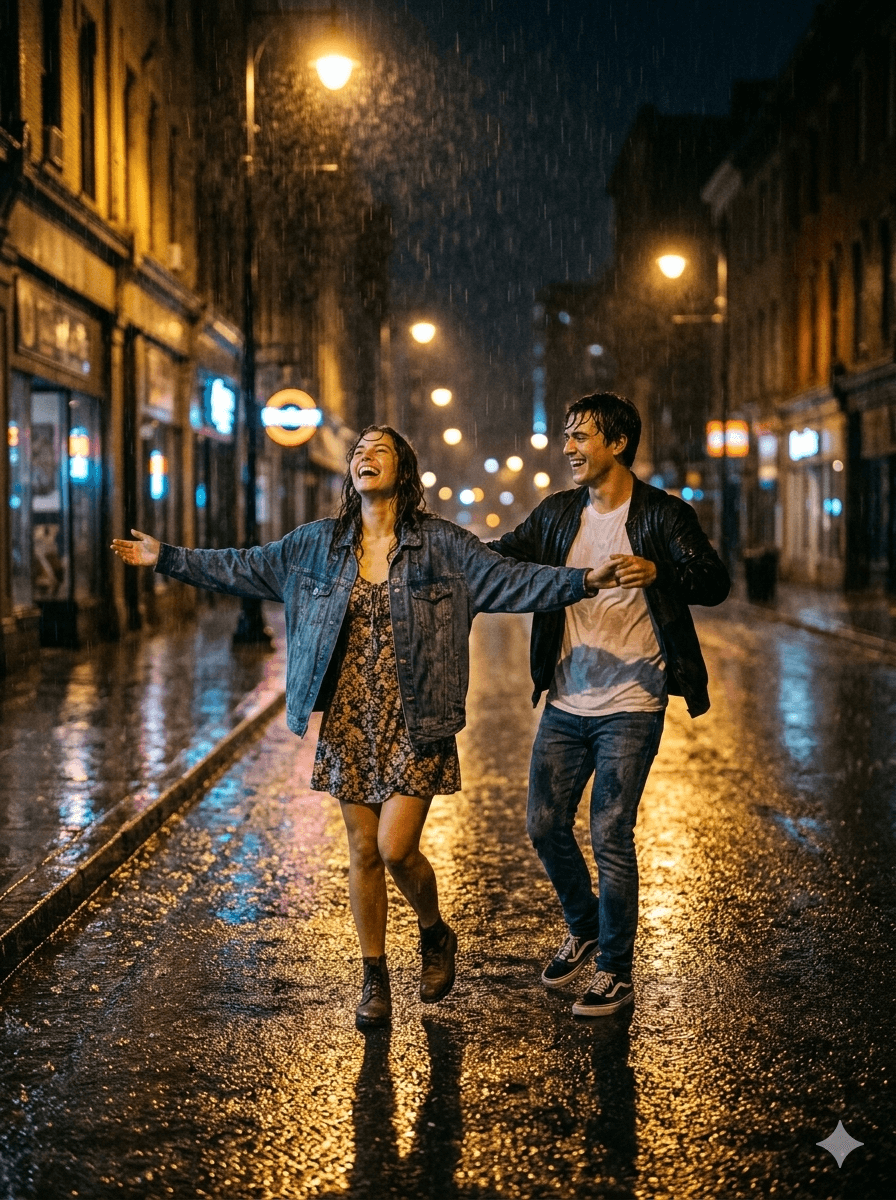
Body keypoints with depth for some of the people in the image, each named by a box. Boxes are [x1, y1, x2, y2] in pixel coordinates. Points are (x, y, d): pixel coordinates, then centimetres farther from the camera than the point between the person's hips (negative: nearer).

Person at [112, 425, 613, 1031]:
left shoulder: (441, 544, -4)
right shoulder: (318, 544, 6)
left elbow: (511, 579, -11)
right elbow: (244, 568, 12)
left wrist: (583, 580, -24)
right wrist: (167, 558, 12)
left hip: (414, 726, -3)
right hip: (348, 724, 3)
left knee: (396, 848, -9)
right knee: (363, 851, 8)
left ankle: (436, 934, 23)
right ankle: (375, 978, 24)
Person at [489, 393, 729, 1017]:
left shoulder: (664, 514, -8)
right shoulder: (558, 513, 8)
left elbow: (715, 582, -17)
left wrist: (657, 572, -36)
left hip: (630, 707, -6)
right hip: (566, 702, 6)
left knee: (610, 836, -4)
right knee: (545, 824, 10)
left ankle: (616, 974, 11)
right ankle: (584, 930, 36)